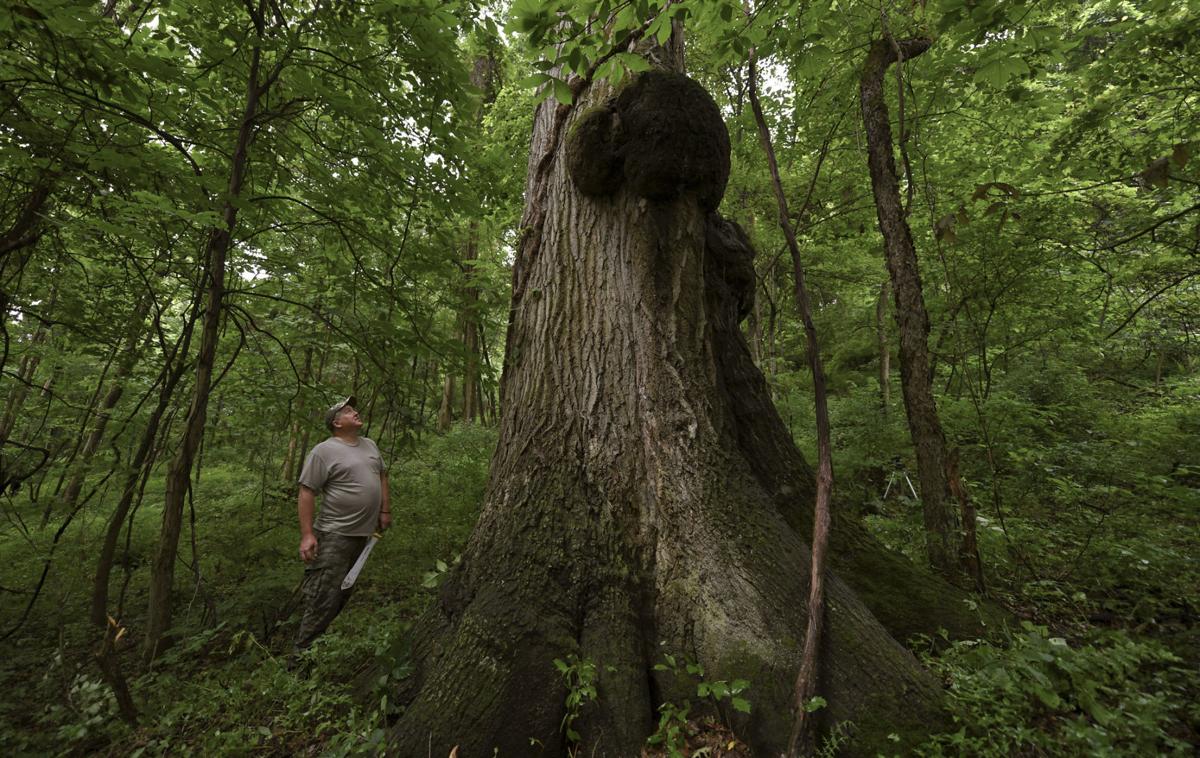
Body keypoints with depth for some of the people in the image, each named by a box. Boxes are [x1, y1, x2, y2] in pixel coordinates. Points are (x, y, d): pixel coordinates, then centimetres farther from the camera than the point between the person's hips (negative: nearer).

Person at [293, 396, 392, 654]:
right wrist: (307, 535, -18)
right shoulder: (324, 451, -11)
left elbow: (381, 476, 20)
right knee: (324, 598, -5)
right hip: (334, 536, -7)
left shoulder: (370, 445, 12)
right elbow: (306, 493, -13)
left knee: (344, 594, 17)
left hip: (363, 533, 7)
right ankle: (302, 651, 9)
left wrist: (385, 511, 12)